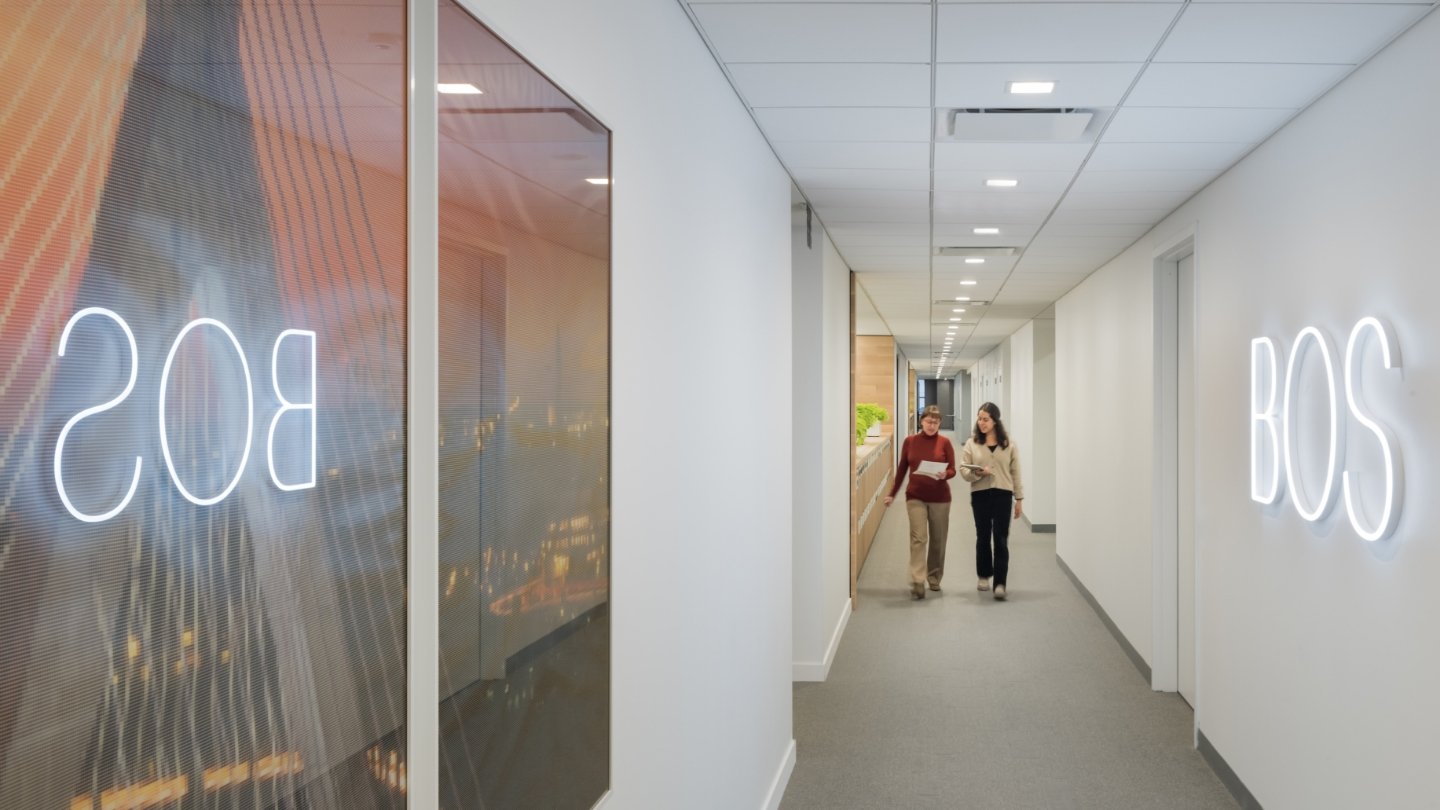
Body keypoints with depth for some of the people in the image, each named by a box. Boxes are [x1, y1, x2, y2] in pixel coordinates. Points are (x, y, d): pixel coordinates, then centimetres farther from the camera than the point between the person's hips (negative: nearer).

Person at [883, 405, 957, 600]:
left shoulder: (945, 442, -1)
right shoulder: (910, 441, 2)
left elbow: (952, 470, -2)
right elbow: (901, 469, 8)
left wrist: (945, 475, -25)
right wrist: (892, 493, 8)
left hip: (940, 498, 0)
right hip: (915, 497, 0)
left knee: (938, 540, 9)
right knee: (918, 538, -11)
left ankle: (934, 578, 27)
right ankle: (917, 582, -16)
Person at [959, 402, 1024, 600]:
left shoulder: (1008, 444, 2)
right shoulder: (972, 443, 2)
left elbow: (1015, 472, 5)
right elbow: (963, 470, 0)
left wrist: (1019, 498, 3)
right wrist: (977, 473, -21)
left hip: (1003, 495, -1)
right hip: (980, 495, 1)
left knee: (1001, 539, -6)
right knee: (983, 537, 11)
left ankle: (1000, 583, -6)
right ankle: (984, 576, 27)